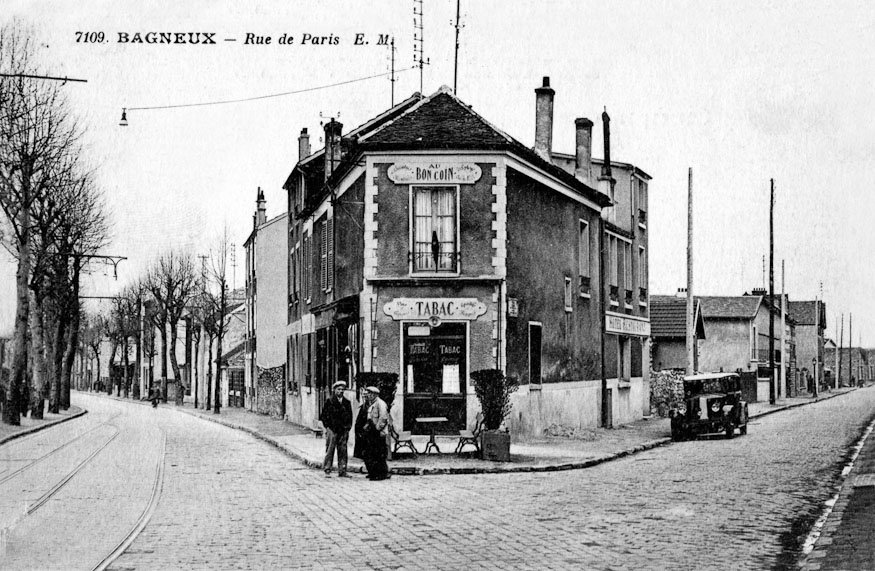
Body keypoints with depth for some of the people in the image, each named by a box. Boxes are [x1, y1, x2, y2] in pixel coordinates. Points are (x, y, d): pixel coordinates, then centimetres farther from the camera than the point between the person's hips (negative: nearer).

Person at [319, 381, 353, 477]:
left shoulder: (346, 403, 13)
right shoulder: (329, 401, 0)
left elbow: (350, 416, 18)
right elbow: (323, 415, 1)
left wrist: (348, 427, 8)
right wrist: (327, 427, -5)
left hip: (343, 430, 4)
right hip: (332, 430, -4)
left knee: (343, 451, 3)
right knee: (330, 450, -4)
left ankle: (342, 471, 8)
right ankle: (327, 470, 1)